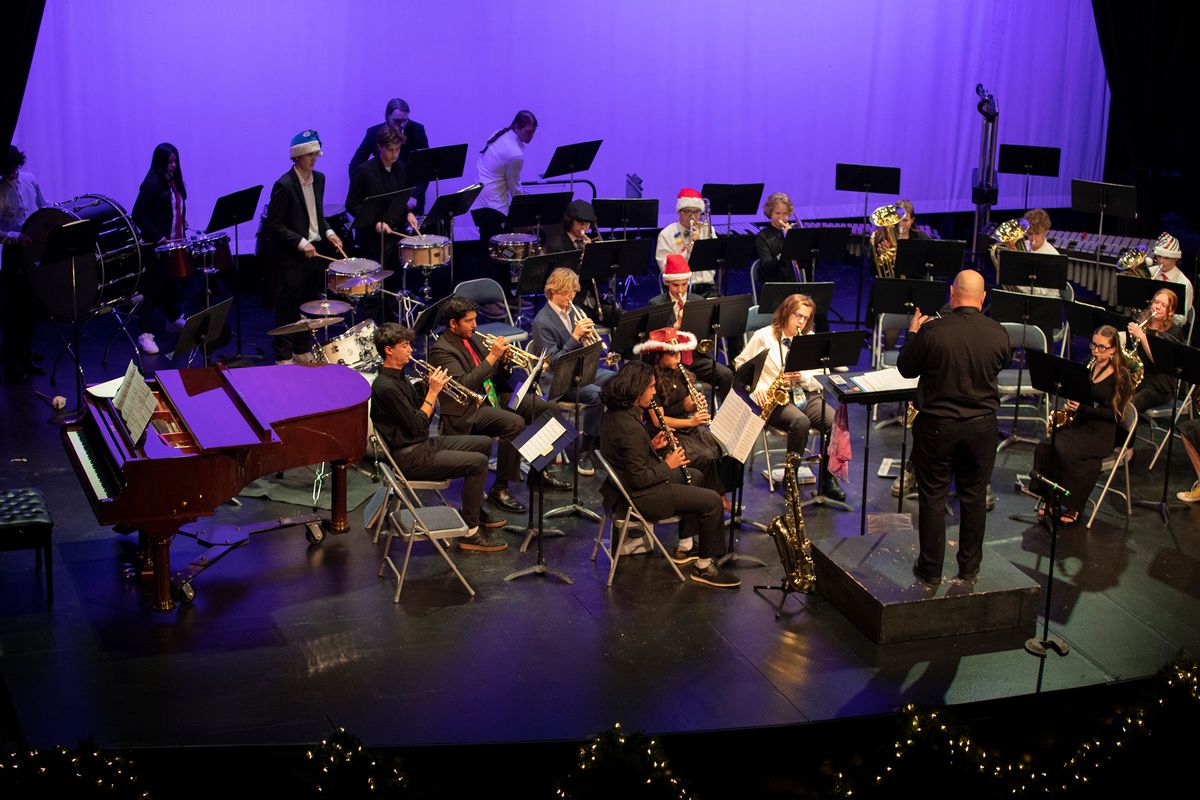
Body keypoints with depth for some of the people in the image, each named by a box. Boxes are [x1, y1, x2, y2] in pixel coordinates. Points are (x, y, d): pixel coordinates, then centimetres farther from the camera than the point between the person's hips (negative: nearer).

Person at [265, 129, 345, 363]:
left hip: (314, 251, 7)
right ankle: (284, 358, 9)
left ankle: (303, 351, 27)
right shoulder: (284, 185, -16)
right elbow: (274, 224, -15)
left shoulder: (319, 179, 7)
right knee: (289, 308, 0)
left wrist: (328, 232, 2)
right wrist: (301, 243, -21)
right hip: (292, 256, -7)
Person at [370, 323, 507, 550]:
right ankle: (470, 532, -14)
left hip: (424, 443, 11)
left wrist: (429, 386, -1)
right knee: (478, 462, -19)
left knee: (484, 443, 15)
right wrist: (432, 392, -15)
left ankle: (475, 510, 24)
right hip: (411, 458, -10)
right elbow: (416, 426, -22)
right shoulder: (386, 387, -22)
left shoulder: (398, 376, 10)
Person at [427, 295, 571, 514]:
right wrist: (492, 356, -25)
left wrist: (503, 360, -4)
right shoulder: (441, 350, -13)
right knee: (515, 423, -33)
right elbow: (464, 384, -26)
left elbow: (495, 375, 18)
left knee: (549, 409, 0)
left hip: (493, 396, 9)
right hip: (468, 411, -9)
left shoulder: (475, 339, 12)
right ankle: (499, 489, -22)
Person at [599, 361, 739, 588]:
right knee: (711, 501, -7)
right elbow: (639, 478, -27)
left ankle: (685, 547, 32)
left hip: (623, 482, 11)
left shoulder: (615, 412, -1)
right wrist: (667, 466, -12)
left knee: (694, 477, 27)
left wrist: (652, 445, 2)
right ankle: (704, 566, 7)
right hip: (636, 495, -11)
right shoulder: (631, 428, -31)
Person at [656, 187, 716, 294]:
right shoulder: (666, 235, 3)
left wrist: (699, 241, -5)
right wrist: (689, 245, -9)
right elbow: (666, 268, -8)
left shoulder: (707, 230, 13)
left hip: (705, 287, 3)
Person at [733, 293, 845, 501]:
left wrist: (803, 377, -12)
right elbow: (741, 363, 7)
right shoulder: (764, 336, 4)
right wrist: (756, 385, -9)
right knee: (801, 422, -37)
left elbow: (821, 377, 11)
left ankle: (828, 478, -10)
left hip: (806, 395, 4)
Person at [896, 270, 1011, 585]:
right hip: (982, 426, 2)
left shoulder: (932, 330, -17)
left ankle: (931, 569, 15)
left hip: (937, 425, -2)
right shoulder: (998, 333, -9)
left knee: (933, 497, 9)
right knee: (974, 498, 15)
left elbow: (906, 368, -3)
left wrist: (913, 332, 12)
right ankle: (969, 568, 25)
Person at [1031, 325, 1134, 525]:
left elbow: (1115, 415, -11)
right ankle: (1048, 497, -10)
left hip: (1101, 433, -6)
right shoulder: (1087, 367, 11)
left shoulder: (1120, 376, -6)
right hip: (1077, 424, 6)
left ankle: (1071, 506, -14)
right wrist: (1069, 407, -2)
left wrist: (1083, 408, -19)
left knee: (1063, 450, -31)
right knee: (1043, 447, -22)